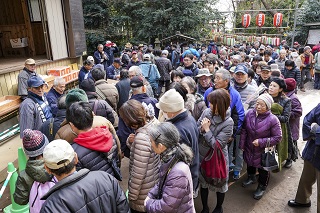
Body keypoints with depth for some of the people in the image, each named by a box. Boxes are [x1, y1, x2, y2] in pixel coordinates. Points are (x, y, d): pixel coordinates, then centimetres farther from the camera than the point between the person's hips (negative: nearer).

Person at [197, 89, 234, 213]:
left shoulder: (228, 123, -24)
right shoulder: (206, 112, -10)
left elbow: (216, 145, -25)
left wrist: (207, 129, -22)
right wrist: (202, 128, -21)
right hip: (202, 156, 4)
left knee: (219, 184, 20)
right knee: (203, 183, 21)